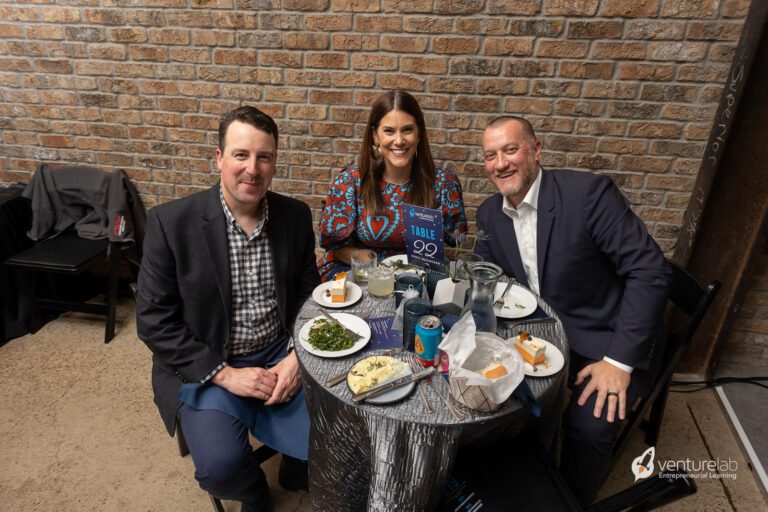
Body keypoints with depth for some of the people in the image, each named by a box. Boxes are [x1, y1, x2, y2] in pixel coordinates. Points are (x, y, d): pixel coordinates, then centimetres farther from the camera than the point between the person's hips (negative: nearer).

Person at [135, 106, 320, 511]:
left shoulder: (295, 216, -2)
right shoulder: (171, 221, -13)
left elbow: (308, 293, 5)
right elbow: (153, 320, -10)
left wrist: (297, 357, -10)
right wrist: (224, 374, -16)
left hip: (280, 357, 3)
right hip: (204, 367, -2)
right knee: (221, 464, -22)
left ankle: (295, 472, 26)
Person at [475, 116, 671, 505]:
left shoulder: (588, 192, -18)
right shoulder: (490, 213, 1)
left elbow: (649, 271, -19)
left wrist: (619, 360, -22)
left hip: (601, 341, -5)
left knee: (588, 427, -25)